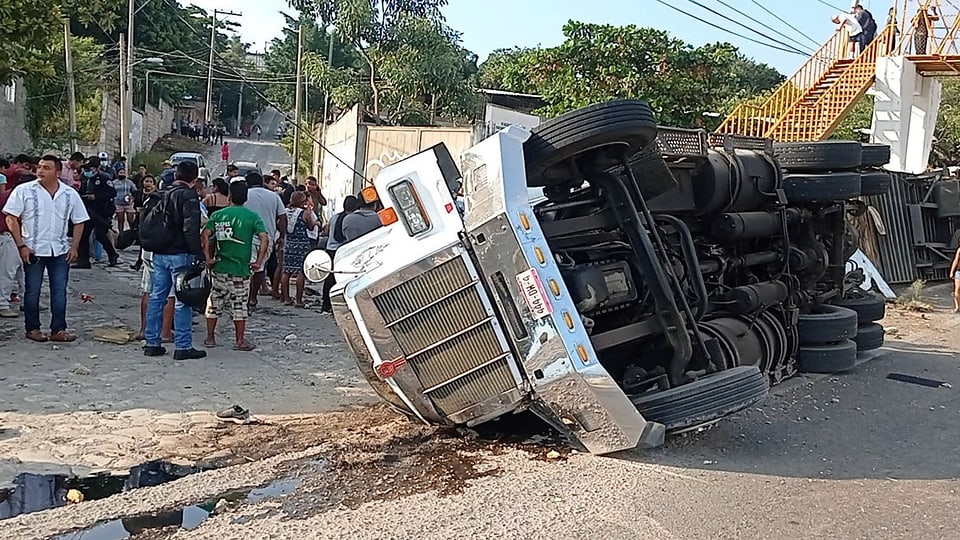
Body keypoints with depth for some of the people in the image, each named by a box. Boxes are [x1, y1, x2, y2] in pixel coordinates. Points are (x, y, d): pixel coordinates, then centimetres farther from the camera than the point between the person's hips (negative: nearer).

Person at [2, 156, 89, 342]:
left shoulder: (70, 194, 4)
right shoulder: (24, 191, -4)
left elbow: (79, 222, 9)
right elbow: (11, 218, -5)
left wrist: (74, 247, 1)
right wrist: (21, 245, -10)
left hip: (60, 251, 2)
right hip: (33, 250, -2)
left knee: (60, 291, 4)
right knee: (32, 291, 6)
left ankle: (58, 329, 10)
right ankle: (32, 328, 18)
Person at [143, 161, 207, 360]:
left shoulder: (163, 194, 13)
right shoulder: (189, 196, -11)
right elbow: (191, 230, -19)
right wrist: (199, 255, -17)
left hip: (159, 254, 8)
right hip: (180, 254, -8)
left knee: (156, 297, 11)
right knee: (183, 301, -2)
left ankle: (152, 343, 17)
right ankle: (183, 347, 1)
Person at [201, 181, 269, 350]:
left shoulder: (217, 215, 2)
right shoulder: (252, 216, -3)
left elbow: (206, 235, -9)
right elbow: (264, 238, -13)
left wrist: (208, 258, -4)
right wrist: (258, 262, -8)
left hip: (219, 267, 2)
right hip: (241, 268, -2)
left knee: (215, 302, 13)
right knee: (239, 305, 5)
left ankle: (210, 337, 20)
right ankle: (240, 340, 9)